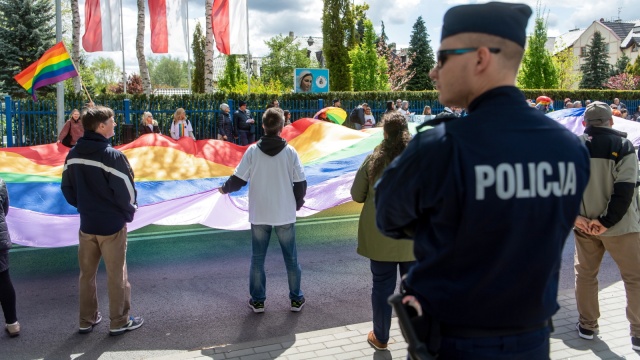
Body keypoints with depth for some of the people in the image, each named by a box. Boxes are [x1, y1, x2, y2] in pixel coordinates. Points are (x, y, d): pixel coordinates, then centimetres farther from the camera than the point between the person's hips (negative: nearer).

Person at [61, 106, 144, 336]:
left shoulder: (73, 155, 0)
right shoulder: (112, 155, -21)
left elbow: (67, 189, 8)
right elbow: (127, 192, -19)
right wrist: (129, 213, 0)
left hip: (86, 224, 6)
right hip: (112, 225, -6)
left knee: (87, 274, 17)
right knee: (116, 275, 8)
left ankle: (86, 321, 29)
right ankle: (119, 322, 19)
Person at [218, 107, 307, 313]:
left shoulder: (252, 151, -7)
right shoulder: (290, 152, -7)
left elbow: (239, 180, -5)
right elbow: (300, 183, -5)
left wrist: (225, 189, 16)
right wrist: (298, 203, 14)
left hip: (259, 215, 0)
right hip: (285, 214, 0)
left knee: (257, 258, 13)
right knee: (291, 257, 13)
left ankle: (257, 300, 19)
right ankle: (296, 299, 21)